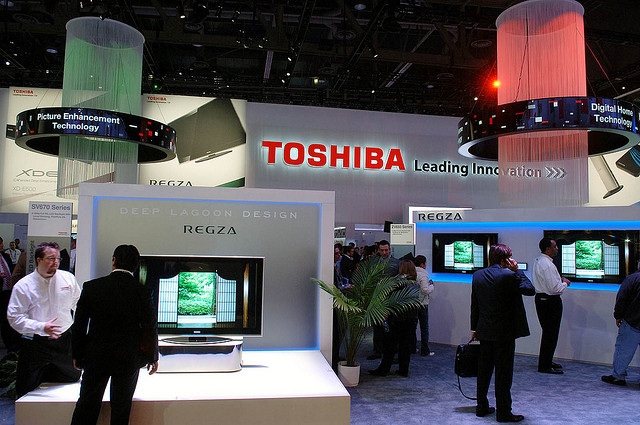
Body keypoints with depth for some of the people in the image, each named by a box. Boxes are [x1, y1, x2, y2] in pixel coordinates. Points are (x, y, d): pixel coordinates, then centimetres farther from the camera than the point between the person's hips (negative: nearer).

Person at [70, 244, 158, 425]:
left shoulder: (91, 287, -7)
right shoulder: (143, 292, -11)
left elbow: (79, 325, -1)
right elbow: (151, 328, -4)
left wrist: (78, 355, 12)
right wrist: (153, 357, 10)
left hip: (95, 357, 1)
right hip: (129, 360, 0)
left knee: (86, 406, 14)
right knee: (121, 410, 11)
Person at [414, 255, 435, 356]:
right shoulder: (423, 275, -18)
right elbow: (426, 290, -23)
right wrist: (431, 285, -4)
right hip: (422, 304, -6)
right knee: (424, 328, 4)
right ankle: (425, 350, 8)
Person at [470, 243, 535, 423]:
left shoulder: (477, 275, 4)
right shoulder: (508, 275, -16)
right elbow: (530, 289, -7)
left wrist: (474, 328, 16)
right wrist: (517, 270, -3)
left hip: (484, 331, 6)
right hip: (504, 332, -6)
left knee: (484, 369, 15)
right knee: (504, 372, 3)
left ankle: (482, 407, 25)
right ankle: (503, 413, 10)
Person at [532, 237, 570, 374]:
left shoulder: (537, 261, 10)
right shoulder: (547, 265, -22)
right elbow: (556, 288, -23)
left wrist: (560, 280, 11)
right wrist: (565, 283, -5)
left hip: (540, 298, 10)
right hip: (551, 301, -10)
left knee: (548, 332, 19)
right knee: (551, 333, -2)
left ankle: (546, 361, 30)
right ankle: (545, 366, 5)